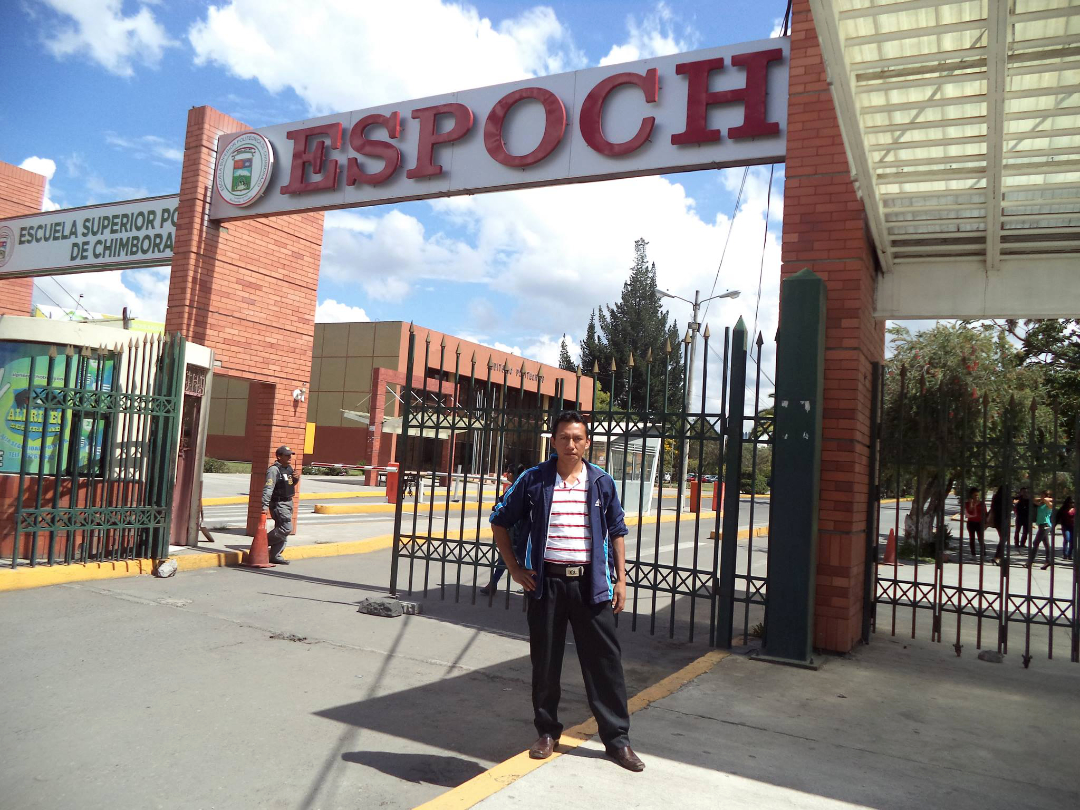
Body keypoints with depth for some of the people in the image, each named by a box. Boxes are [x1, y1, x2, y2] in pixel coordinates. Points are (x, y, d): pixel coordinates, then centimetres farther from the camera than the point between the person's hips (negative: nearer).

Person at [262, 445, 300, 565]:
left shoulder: (289, 468, 12)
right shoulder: (274, 470, -15)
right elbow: (268, 488, -23)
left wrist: (296, 479, 4)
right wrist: (265, 506, -30)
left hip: (288, 503, 9)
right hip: (279, 504, -9)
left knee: (281, 529, 10)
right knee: (286, 528, -14)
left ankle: (275, 556, 17)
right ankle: (264, 541, 2)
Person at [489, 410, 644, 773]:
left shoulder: (602, 482, 3)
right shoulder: (534, 480, -1)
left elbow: (617, 532, 11)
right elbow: (500, 521, 7)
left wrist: (620, 579, 5)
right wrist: (514, 568, 1)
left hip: (591, 582, 1)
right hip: (547, 581, 0)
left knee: (604, 661, 3)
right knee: (545, 661, 9)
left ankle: (617, 738, 15)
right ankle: (547, 732, 27)